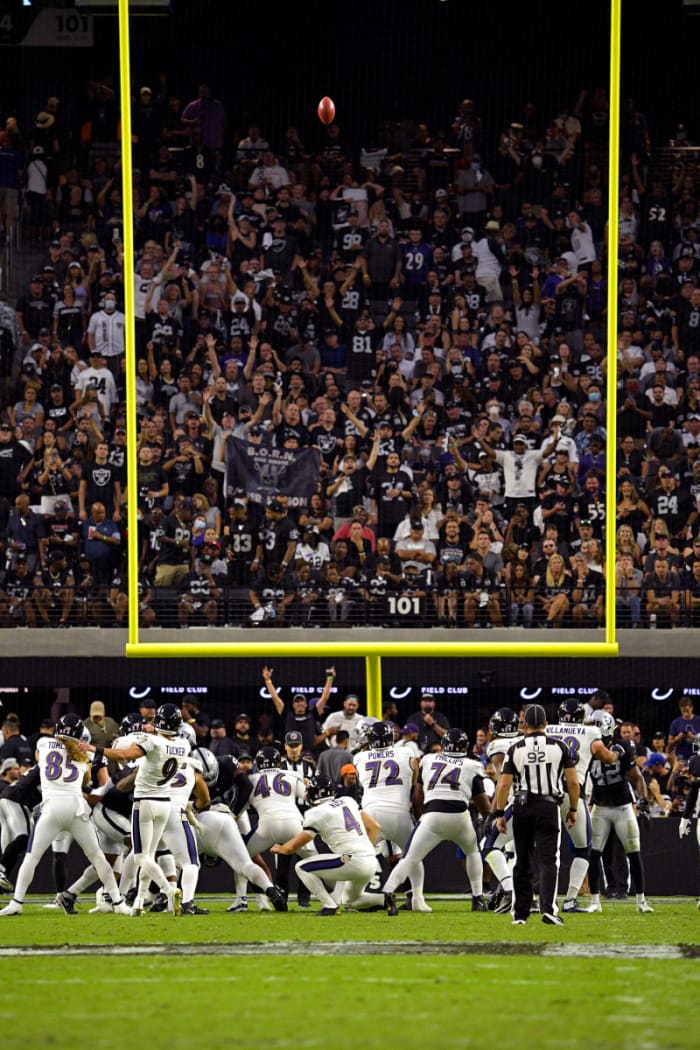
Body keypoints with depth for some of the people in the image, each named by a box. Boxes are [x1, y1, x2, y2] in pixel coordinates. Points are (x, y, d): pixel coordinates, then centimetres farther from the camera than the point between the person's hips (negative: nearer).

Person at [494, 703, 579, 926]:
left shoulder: (515, 750, -1)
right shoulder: (559, 748, -1)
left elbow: (504, 784, -5)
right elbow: (573, 782, 0)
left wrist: (499, 813, 3)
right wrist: (573, 809, 12)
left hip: (522, 807, 1)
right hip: (548, 807, -1)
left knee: (522, 862, 11)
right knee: (548, 860, -4)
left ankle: (520, 913, 14)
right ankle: (548, 908, -21)